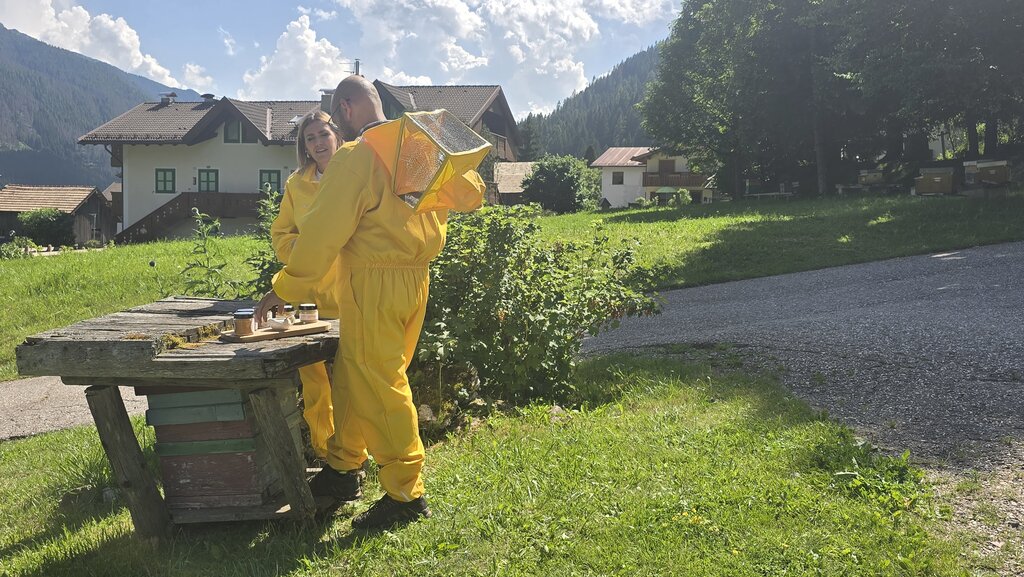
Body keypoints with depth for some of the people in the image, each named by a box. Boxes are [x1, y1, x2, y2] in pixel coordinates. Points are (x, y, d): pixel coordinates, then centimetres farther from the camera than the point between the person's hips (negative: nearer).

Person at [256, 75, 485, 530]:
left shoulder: (355, 156, -14)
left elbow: (323, 232, -14)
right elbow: (471, 192, 18)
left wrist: (284, 289, -5)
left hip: (373, 282, -9)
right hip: (416, 277, 9)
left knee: (378, 386, 0)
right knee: (351, 374, 19)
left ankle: (406, 495, 8)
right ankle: (343, 468, 31)